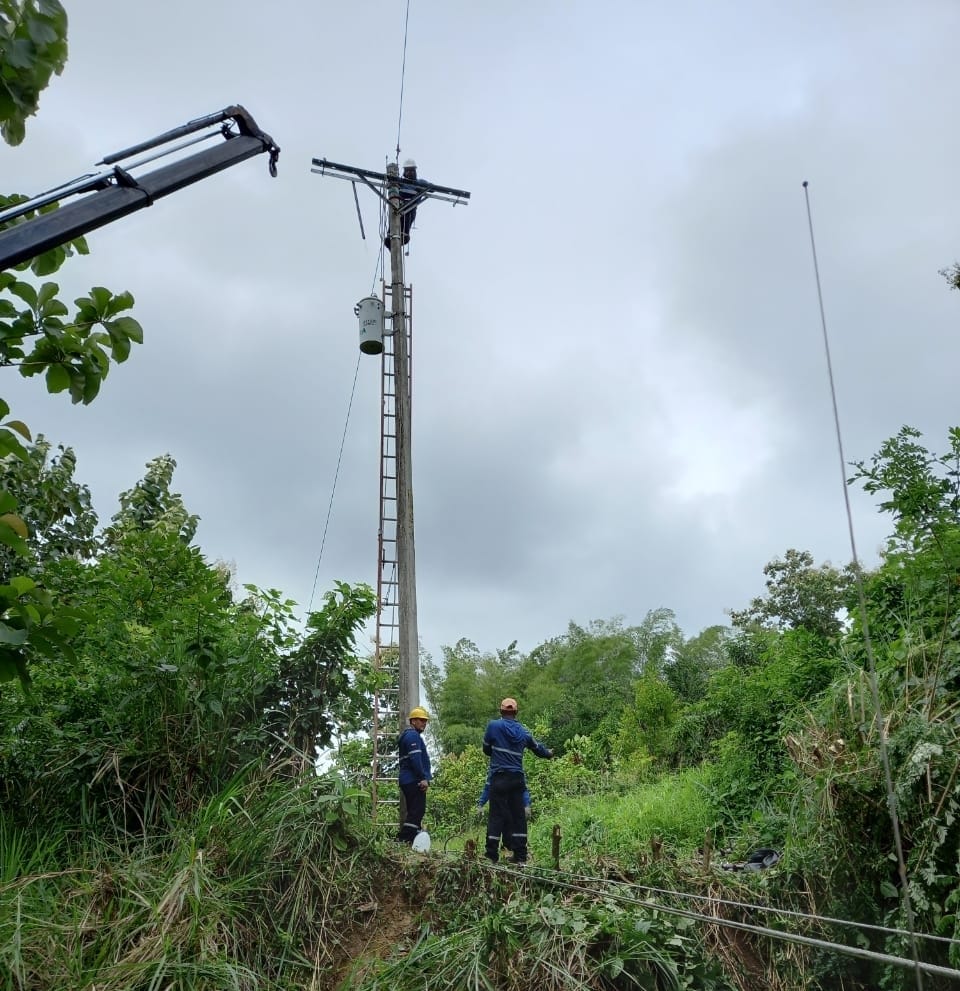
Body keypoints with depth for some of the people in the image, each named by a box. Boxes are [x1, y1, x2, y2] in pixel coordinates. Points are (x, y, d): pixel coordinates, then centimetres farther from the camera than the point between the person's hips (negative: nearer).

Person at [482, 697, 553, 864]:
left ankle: (492, 854, -2)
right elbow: (537, 748, 22)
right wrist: (549, 753, 44)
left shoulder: (493, 726, -3)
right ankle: (520, 855, 12)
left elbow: (486, 749, 8)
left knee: (496, 815, -1)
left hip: (499, 777, -3)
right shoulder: (523, 731, 7)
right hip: (517, 778, 3)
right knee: (518, 815, 9)